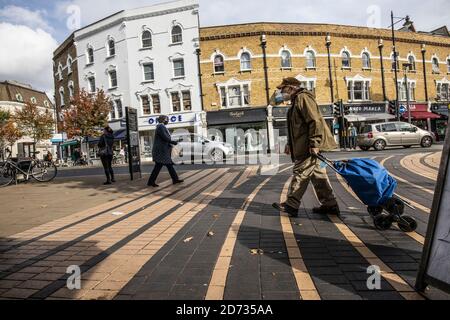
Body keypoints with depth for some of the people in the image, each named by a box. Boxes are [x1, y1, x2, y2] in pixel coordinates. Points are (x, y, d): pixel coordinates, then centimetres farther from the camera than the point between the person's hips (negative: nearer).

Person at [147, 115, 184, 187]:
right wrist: (173, 142, -11)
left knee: (169, 165, 11)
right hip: (160, 151, -11)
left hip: (162, 151, 11)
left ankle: (175, 179, 16)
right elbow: (165, 137, -22)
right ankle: (151, 182, -3)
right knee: (158, 166, -9)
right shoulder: (160, 126, -12)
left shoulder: (162, 127, 20)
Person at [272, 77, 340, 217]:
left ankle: (291, 205, 2)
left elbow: (315, 121, -20)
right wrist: (290, 144, 27)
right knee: (318, 175, 12)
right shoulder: (296, 100, 23)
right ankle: (330, 204, 18)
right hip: (305, 146, 10)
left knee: (300, 174, -5)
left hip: (309, 147, -10)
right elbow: (297, 126, 28)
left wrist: (314, 144, -24)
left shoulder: (303, 97, -10)